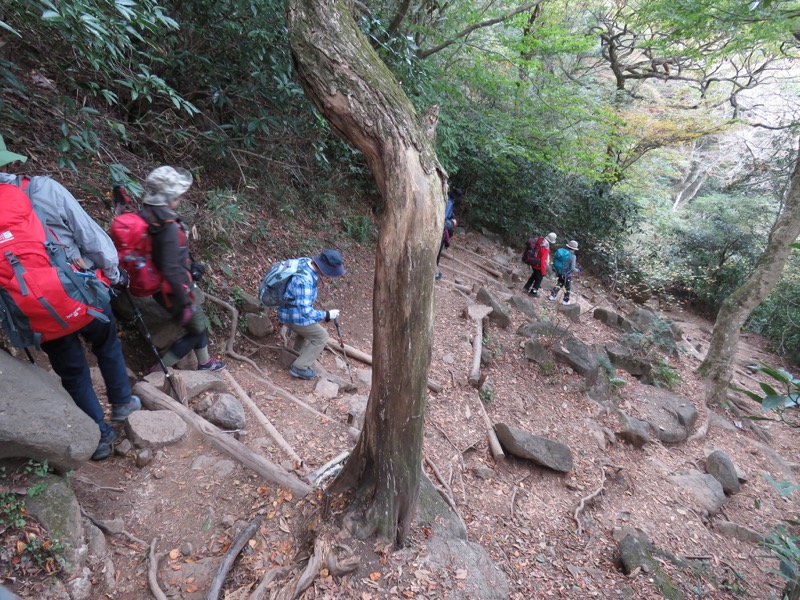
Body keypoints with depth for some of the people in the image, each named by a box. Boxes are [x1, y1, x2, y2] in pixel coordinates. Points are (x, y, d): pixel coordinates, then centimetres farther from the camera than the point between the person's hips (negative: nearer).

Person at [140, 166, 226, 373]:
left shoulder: (147, 215, -3)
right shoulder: (169, 227, -30)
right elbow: (171, 269, -31)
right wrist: (185, 303, -24)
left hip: (157, 283, 9)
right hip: (172, 290, -9)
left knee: (198, 320, 24)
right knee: (196, 330, 10)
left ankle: (204, 363, 41)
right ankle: (157, 371, 16)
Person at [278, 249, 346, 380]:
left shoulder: (307, 261, -10)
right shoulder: (304, 281, -37)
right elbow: (305, 311, -35)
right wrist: (327, 315, -25)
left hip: (294, 309, 9)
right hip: (294, 315, -9)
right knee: (321, 336, 3)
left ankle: (297, 356, 43)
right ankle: (299, 368, 10)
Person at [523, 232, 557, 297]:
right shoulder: (546, 247, -29)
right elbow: (543, 260, -28)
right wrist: (543, 270, -20)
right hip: (539, 266, -8)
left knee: (534, 275, 30)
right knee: (539, 279, 11)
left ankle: (527, 287, 41)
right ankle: (533, 292, 24)